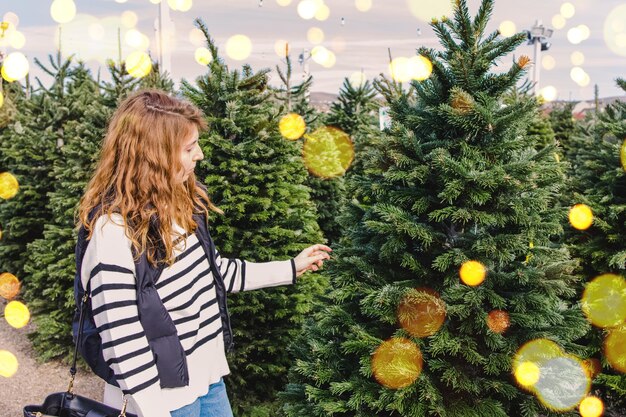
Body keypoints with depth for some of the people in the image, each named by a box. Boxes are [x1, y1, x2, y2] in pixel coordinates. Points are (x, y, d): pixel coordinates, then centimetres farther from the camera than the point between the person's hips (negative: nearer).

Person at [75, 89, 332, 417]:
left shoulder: (178, 203, 3)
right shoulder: (114, 230, -24)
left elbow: (214, 272, 14)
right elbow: (121, 340, -22)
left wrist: (292, 268, 17)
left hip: (208, 377, 8)